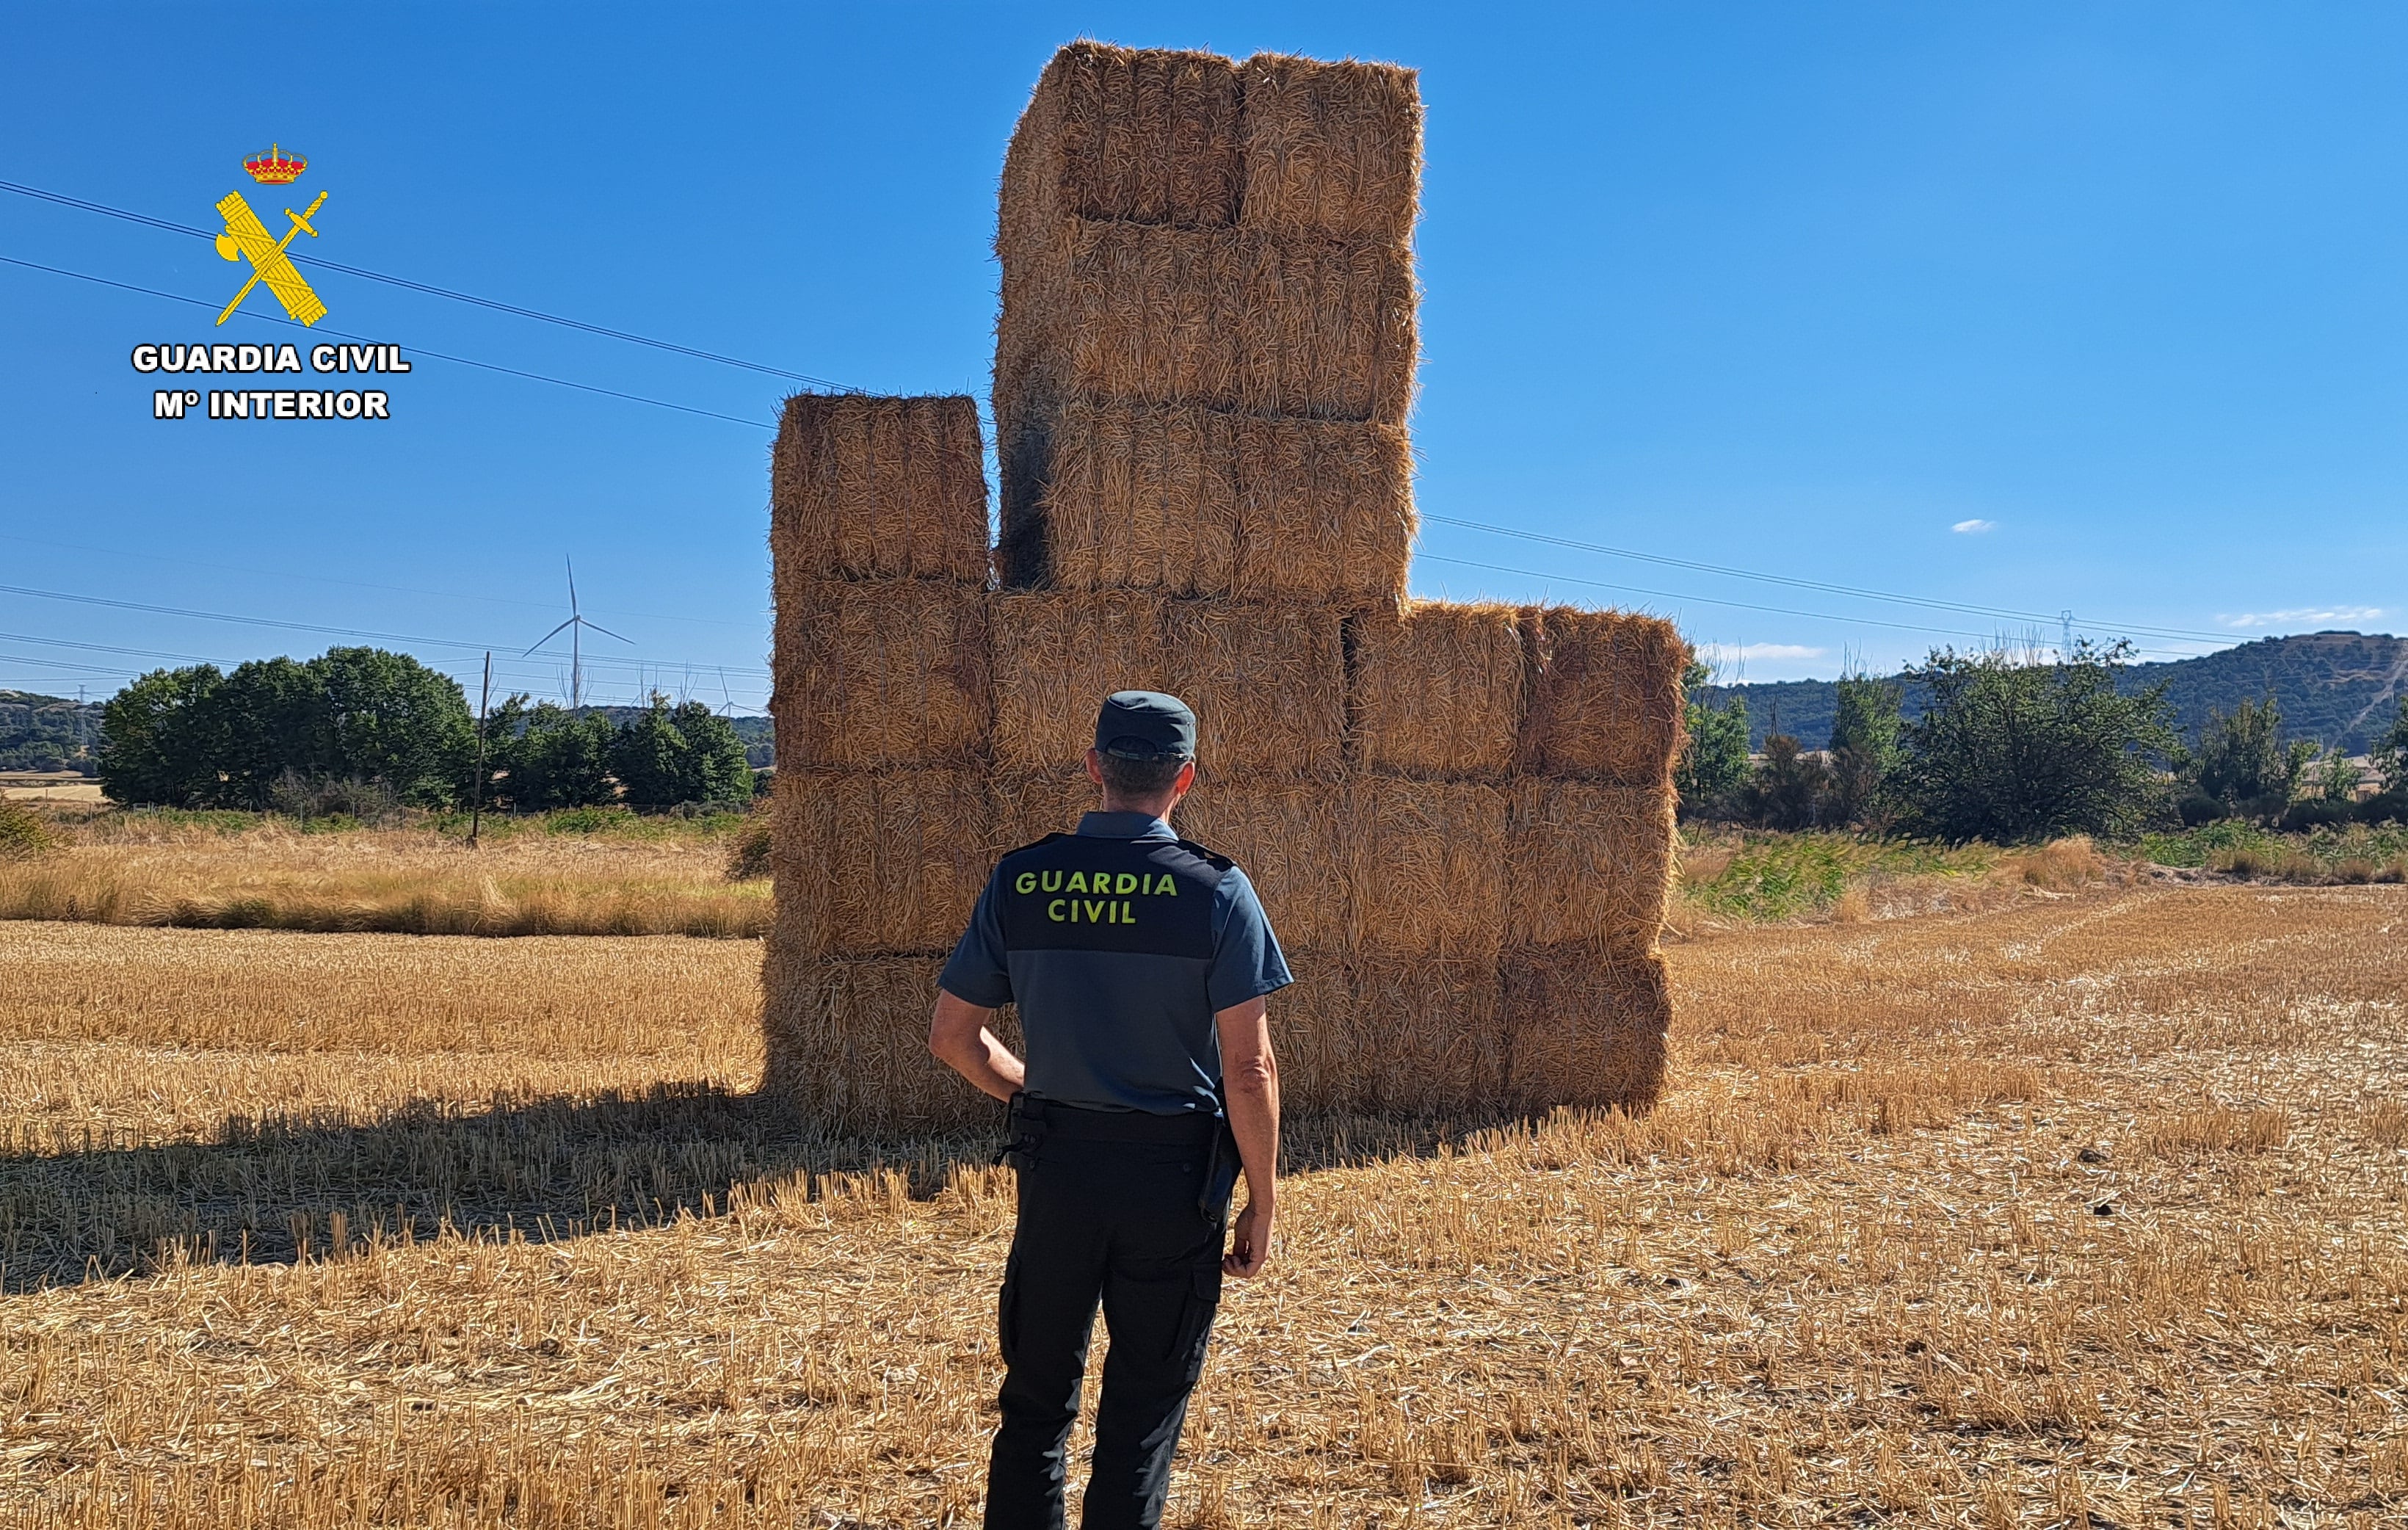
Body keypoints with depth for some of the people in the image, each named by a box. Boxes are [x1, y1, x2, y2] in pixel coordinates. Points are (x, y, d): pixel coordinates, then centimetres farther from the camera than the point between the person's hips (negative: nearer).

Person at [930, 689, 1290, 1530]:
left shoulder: (1018, 879, -1)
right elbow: (1249, 1068, -13)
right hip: (1174, 1173, -2)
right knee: (1143, 1414, 10)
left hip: (1056, 1163, 3)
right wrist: (1264, 1201, -3)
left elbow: (950, 1035, 3)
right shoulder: (1216, 890, -10)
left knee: (1036, 1402, 17)